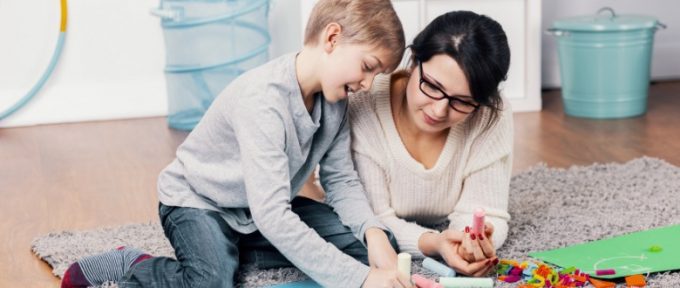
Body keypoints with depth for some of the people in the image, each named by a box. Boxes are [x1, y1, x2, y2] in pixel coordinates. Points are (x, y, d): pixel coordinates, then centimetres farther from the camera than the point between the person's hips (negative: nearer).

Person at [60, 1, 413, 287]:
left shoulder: (334, 97, -9)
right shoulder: (263, 99, -33)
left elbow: (341, 180, -2)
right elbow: (272, 217, -38)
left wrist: (373, 232, -23)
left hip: (266, 207, 8)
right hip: (197, 202, -8)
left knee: (378, 246, -5)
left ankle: (230, 251, -2)